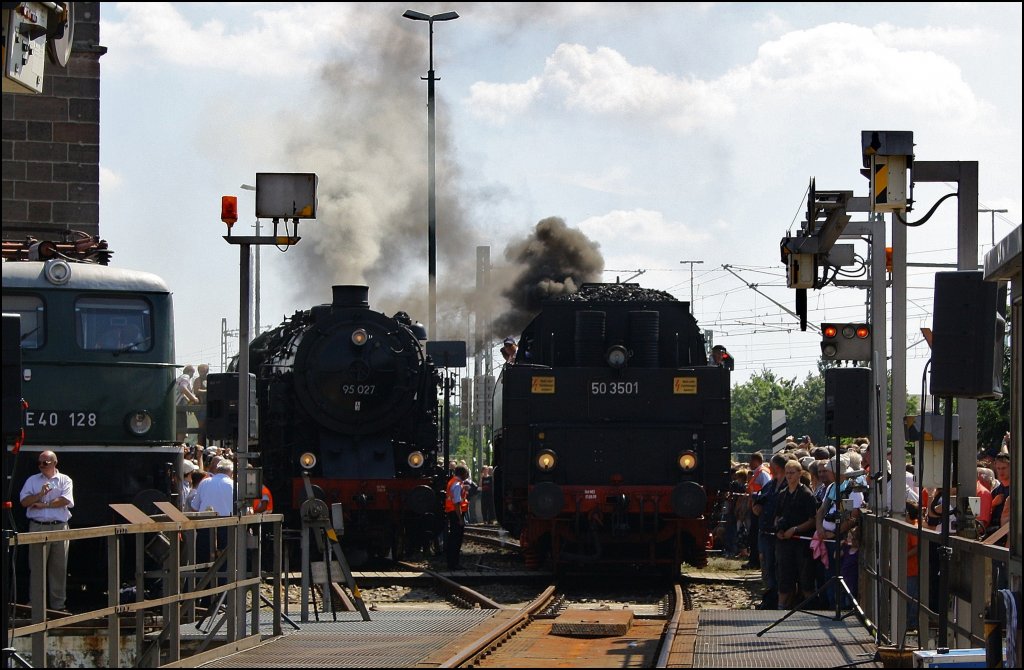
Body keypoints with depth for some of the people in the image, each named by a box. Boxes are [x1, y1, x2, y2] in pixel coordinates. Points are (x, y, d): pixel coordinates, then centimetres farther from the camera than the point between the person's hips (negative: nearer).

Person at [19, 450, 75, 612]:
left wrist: (44, 504, -8)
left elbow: (65, 500, -7)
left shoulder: (65, 480, 7)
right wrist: (40, 494, -12)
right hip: (38, 527, 0)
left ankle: (58, 603, 9)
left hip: (59, 527, 0)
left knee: (59, 566, 3)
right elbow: (24, 501, 1)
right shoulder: (32, 481, 12)